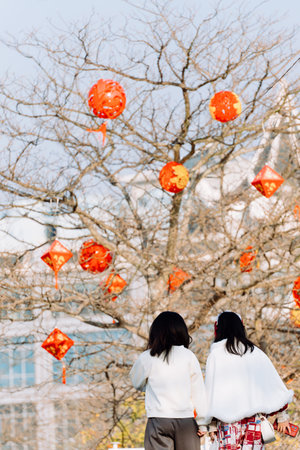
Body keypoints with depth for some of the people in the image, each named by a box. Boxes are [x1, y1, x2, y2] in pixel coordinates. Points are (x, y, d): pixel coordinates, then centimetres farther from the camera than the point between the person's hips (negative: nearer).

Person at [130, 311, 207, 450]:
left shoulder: (146, 358, 1)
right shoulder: (189, 356, 3)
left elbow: (137, 383, 18)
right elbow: (198, 391, 5)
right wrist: (202, 422, 8)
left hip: (158, 420, -1)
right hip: (186, 419, 1)